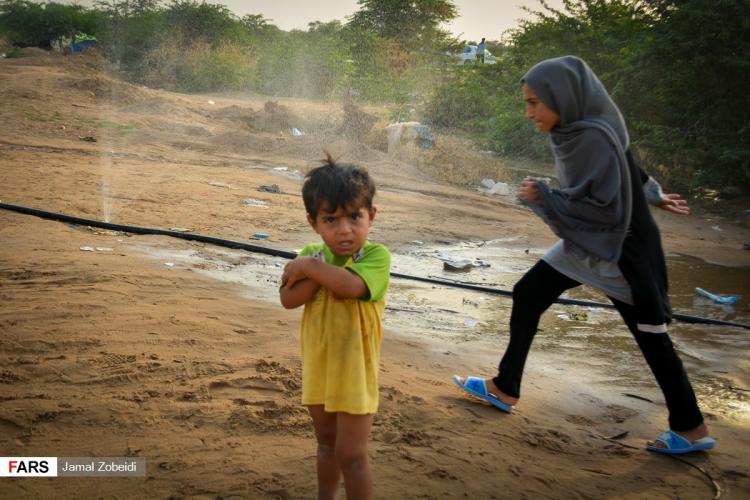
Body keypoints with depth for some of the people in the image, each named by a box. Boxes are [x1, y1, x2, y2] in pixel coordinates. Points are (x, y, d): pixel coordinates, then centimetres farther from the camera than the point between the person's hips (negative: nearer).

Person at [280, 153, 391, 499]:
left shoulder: (376, 256, -17)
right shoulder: (312, 254, -2)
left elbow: (350, 286, -36)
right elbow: (289, 299, -15)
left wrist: (310, 267, -23)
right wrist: (321, 271, -25)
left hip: (355, 370, -5)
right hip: (318, 366, 5)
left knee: (351, 453, 1)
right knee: (327, 442, 23)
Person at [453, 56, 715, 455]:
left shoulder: (596, 138, -27)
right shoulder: (571, 131, 0)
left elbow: (607, 208, -28)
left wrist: (544, 197, -23)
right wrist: (652, 196, 29)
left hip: (619, 249, -9)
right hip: (584, 244, 9)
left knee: (649, 335, 3)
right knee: (526, 295, 9)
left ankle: (691, 429, 20)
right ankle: (505, 389, 21)